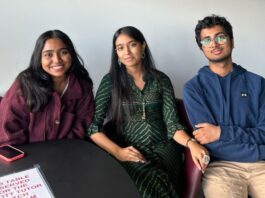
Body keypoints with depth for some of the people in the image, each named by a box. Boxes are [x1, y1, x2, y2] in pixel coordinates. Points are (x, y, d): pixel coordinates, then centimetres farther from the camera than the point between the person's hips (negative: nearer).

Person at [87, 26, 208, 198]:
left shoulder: (161, 80, 9)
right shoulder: (110, 81, 4)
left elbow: (172, 122, 1)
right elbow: (93, 126, -1)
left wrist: (191, 143, -20)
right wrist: (117, 152, -16)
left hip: (163, 148, 2)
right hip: (131, 153, -1)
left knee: (164, 182, -29)